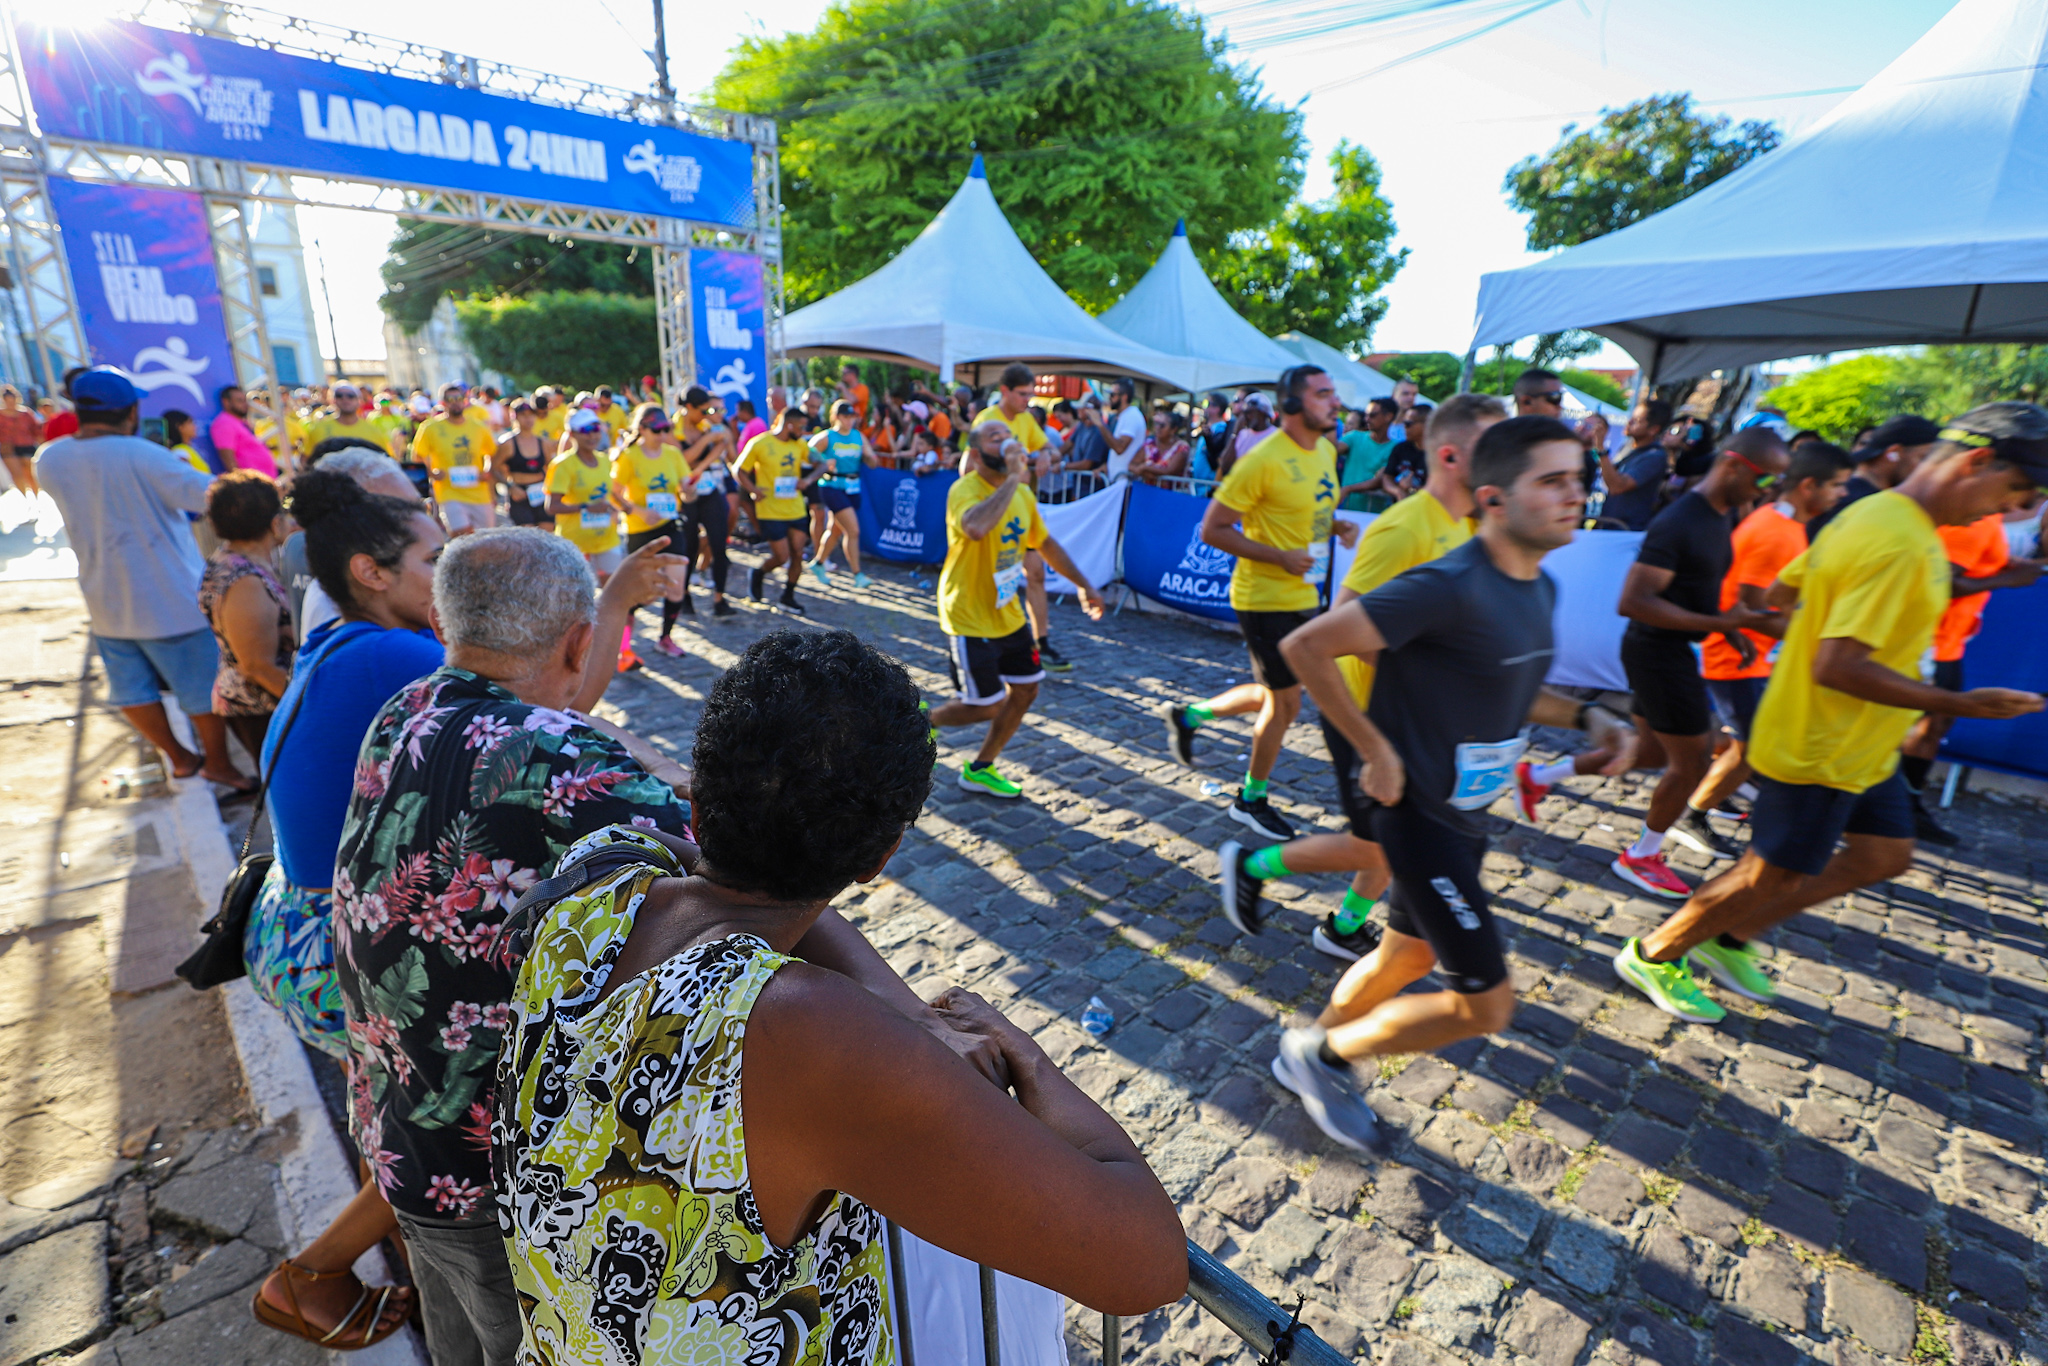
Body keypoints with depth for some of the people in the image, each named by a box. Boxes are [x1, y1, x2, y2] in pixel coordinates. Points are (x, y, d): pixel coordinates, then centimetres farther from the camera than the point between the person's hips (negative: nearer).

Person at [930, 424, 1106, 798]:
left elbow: (1045, 542, 18)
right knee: (987, 706, -3)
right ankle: (923, 720, 27)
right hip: (970, 619, -8)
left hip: (1009, 614, 8)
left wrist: (1083, 584, 17)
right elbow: (976, 528, -47)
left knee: (1026, 689, 11)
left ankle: (980, 770, 27)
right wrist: (1013, 478, -37)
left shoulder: (1022, 493, 3)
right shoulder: (964, 491, -22)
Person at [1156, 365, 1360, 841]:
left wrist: (1339, 526, 0)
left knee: (1275, 694, 18)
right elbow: (1213, 530, -18)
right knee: (1286, 702, 2)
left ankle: (1188, 715, 36)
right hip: (1267, 598, -8)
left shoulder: (1326, 450, 7)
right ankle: (1251, 800, 22)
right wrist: (1281, 557, -23)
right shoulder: (1262, 460, -19)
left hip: (1303, 596, 9)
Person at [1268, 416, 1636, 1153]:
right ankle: (1321, 1052, 18)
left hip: (1463, 812, 9)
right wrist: (1375, 749, -22)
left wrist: (1586, 715, 3)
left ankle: (1312, 1055, 44)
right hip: (1418, 812, -9)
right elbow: (1306, 646, -27)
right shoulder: (1449, 587, -25)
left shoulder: (1539, 589, 4)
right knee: (1486, 1002, -2)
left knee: (1409, 957, 22)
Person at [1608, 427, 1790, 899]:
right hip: (1657, 651, -10)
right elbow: (1633, 601, -29)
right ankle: (1641, 856, 20)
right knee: (1691, 759, 2)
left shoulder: (1726, 515, 9)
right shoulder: (1679, 523, -23)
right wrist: (1719, 623, -27)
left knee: (1653, 751, 19)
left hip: (1671, 651, 10)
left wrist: (1730, 628, 8)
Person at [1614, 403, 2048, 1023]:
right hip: (1819, 754, -10)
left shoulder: (1871, 513, 5)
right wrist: (1959, 704, -24)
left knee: (1887, 854, 20)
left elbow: (1780, 590, 15)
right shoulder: (1900, 545, -26)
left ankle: (1731, 938, 28)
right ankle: (1653, 955, 21)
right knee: (1773, 875, 4)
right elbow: (1837, 667, -31)